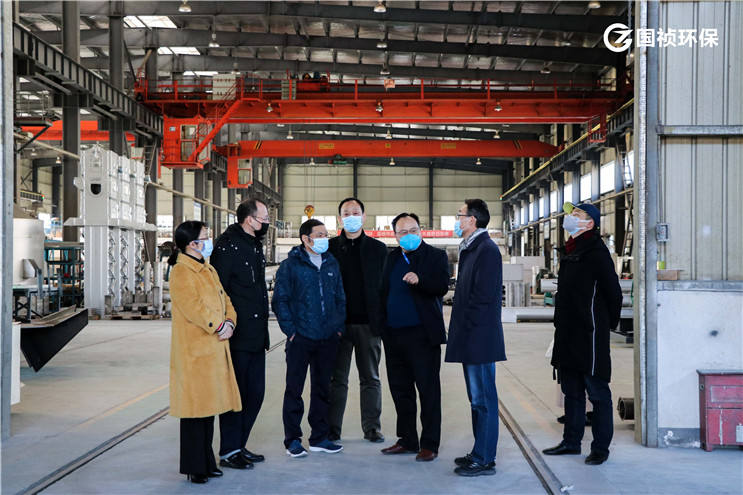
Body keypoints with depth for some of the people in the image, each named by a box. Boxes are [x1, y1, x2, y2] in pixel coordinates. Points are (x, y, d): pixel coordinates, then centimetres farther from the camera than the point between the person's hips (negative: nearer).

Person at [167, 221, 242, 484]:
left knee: (209, 405, 14)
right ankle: (194, 466, 8)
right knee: (195, 407, -2)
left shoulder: (208, 270, 18)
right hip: (194, 351, -9)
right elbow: (193, 307, -21)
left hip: (214, 349, 9)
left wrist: (229, 322, -1)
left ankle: (207, 462, 24)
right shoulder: (181, 272, -12)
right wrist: (219, 326, -15)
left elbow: (224, 299, 16)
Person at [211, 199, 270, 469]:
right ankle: (229, 452, 11)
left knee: (255, 393, 13)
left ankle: (239, 445, 25)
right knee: (235, 393, 0)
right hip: (237, 336, -9)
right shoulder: (227, 246, -13)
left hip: (256, 335, 9)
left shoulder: (255, 245, 16)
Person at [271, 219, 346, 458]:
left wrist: (339, 326, 7)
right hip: (301, 338, -4)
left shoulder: (332, 264, 11)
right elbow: (279, 301, -4)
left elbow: (340, 298, 17)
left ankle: (319, 437, 21)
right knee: (294, 389, 0)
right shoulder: (290, 265, -4)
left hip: (328, 339, 5)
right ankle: (292, 439, 10)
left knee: (322, 388, 11)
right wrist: (290, 330, -9)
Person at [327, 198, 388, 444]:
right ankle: (332, 428, 12)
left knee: (371, 379, 8)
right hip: (339, 324, 0)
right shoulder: (329, 248, 5)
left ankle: (372, 426, 17)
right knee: (337, 379, 5)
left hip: (369, 324, 1)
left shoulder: (378, 248, 7)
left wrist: (383, 321, -3)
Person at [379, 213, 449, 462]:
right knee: (400, 389, 12)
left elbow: (442, 287, -14)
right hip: (394, 334, 6)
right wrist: (381, 325, 7)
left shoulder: (436, 256, -1)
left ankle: (429, 444, 8)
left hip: (422, 334, -6)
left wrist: (419, 280, -32)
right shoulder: (391, 258, 14)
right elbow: (383, 291, 16)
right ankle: (407, 440, 24)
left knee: (428, 390, -1)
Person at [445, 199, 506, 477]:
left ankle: (484, 460, 3)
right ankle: (480, 453, 25)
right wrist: (459, 325, 12)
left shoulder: (486, 250, -14)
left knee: (483, 399, -3)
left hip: (479, 337, -10)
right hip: (470, 338, 10)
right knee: (477, 398, 16)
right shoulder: (469, 249, 16)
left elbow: (483, 296, -20)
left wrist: (464, 325, -13)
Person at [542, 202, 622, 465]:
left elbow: (614, 293, -11)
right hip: (567, 335, 9)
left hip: (589, 336, -9)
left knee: (597, 392, 0)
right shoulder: (568, 252, 15)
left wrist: (607, 324, -2)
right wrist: (561, 323, 17)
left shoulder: (596, 253, -12)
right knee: (572, 391, 16)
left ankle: (600, 448, 8)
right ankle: (571, 442, 26)